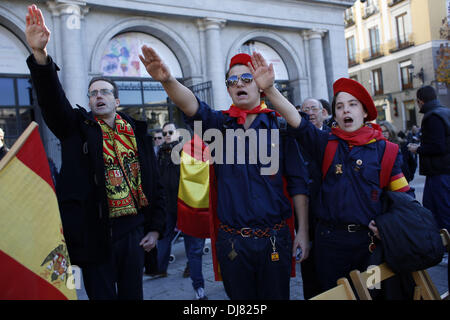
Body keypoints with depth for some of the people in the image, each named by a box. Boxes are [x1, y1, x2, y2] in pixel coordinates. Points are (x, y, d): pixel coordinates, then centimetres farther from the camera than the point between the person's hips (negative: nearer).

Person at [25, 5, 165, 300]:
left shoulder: (137, 132, 6)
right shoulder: (78, 127, 2)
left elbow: (154, 183, 6)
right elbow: (52, 98, -18)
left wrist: (156, 227, 3)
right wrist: (40, 54, -34)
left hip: (132, 229, 2)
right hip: (93, 233, -2)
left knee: (132, 294, 14)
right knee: (102, 294, 9)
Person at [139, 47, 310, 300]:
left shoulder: (279, 125, 0)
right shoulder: (220, 124, 3)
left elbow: (297, 183, 1)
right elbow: (193, 107, -19)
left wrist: (303, 231, -2)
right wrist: (168, 80, -39)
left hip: (275, 239, -1)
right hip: (232, 240, 1)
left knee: (277, 295, 12)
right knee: (239, 297, 15)